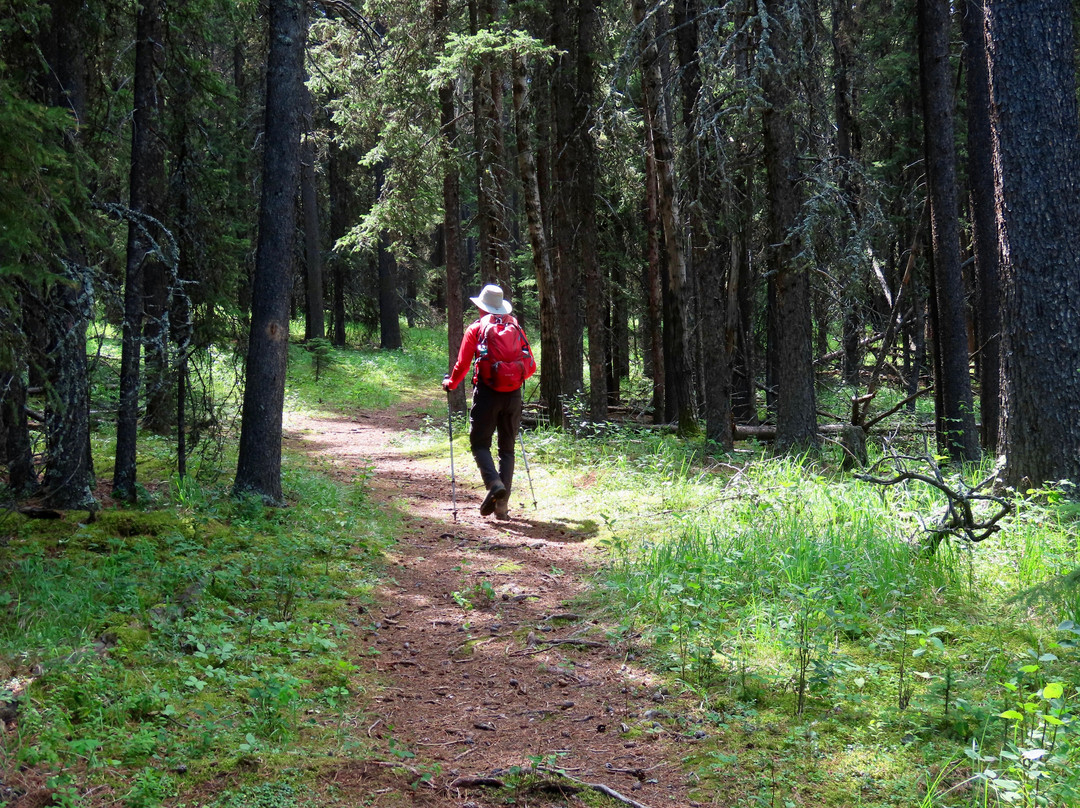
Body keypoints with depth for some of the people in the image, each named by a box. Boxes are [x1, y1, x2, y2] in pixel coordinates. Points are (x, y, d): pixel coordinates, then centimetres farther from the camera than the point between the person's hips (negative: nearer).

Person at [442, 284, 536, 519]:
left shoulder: (476, 329, 2)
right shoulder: (516, 328, 13)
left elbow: (462, 365, -1)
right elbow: (531, 366, 13)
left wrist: (450, 383, 18)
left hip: (487, 393, -3)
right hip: (513, 394, 3)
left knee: (480, 443, 5)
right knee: (507, 448, 10)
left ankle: (494, 483, -22)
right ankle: (502, 505, 5)